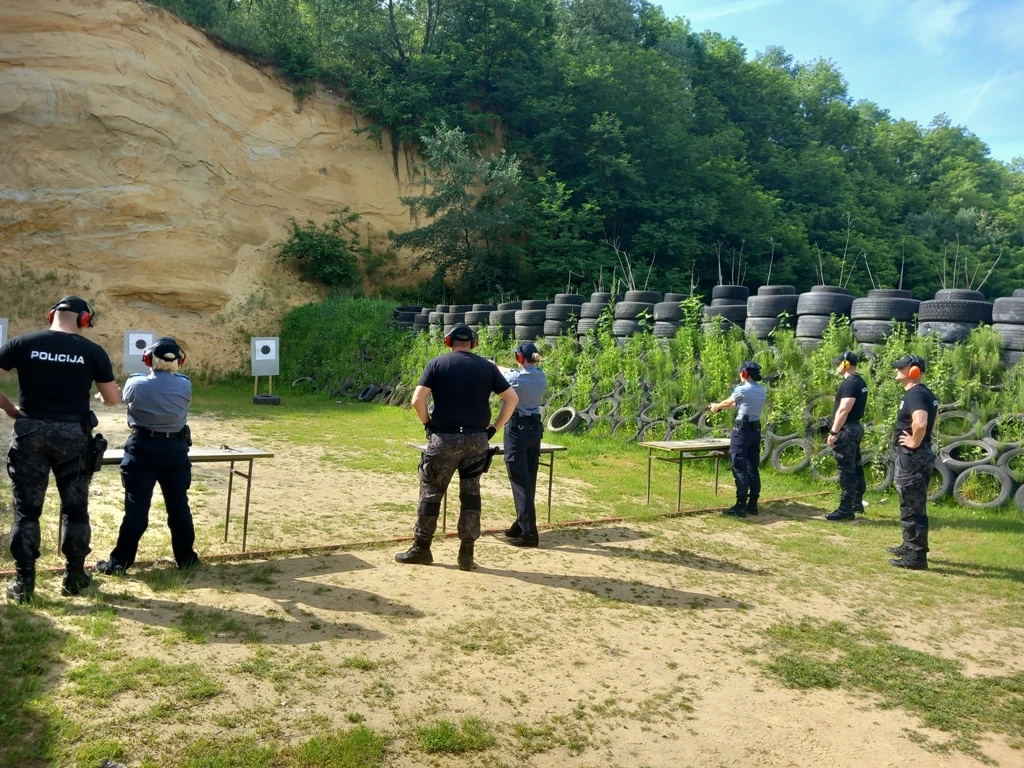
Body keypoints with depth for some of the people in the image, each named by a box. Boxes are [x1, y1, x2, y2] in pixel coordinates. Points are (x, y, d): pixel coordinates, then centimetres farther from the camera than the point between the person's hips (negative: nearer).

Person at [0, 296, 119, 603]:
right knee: (75, 507, 13)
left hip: (30, 432, 1)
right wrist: (96, 394, 26)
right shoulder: (92, 350, -3)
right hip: (72, 434, -1)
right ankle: (74, 576, 20)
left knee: (26, 509, 9)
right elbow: (113, 399, 4)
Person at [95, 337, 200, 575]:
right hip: (175, 449, 2)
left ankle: (120, 561, 8)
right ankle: (185, 557, 18)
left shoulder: (136, 384, -11)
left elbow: (124, 396, 12)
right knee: (179, 505, 10)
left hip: (143, 449, -2)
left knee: (136, 507, 3)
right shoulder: (185, 386, -7)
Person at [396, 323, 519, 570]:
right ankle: (466, 553, 14)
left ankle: (421, 548, 19)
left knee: (431, 492, 11)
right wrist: (494, 428, 9)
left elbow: (417, 400, -10)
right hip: (477, 439, 3)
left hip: (445, 438, -2)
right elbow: (512, 398, 6)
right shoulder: (487, 366, 7)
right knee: (471, 493, 13)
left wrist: (428, 423, 5)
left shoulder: (437, 363, 0)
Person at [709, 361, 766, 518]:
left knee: (739, 468, -5)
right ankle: (752, 504, 15)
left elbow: (728, 403, 5)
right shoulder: (762, 391, 10)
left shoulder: (742, 389, -12)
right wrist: (720, 406, 29)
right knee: (753, 468, 11)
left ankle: (741, 506, -7)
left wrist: (716, 407, 26)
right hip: (756, 430, 7)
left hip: (742, 430, -7)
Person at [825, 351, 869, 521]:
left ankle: (845, 509, -4)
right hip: (855, 427, 11)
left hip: (846, 430, -11)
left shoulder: (849, 383, -19)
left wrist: (833, 432, -23)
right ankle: (857, 503, 27)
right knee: (855, 466, 17)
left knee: (846, 470, -7)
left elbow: (843, 410, -25)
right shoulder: (860, 382, 14)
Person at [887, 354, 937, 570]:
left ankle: (916, 556, 0)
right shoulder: (925, 393, 14)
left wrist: (915, 443, -21)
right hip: (917, 456, 11)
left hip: (912, 457, -11)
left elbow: (920, 423, -37)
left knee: (912, 508, -5)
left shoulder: (914, 394, -20)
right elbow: (931, 417, 31)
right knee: (912, 506, 21)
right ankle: (910, 546, 33)